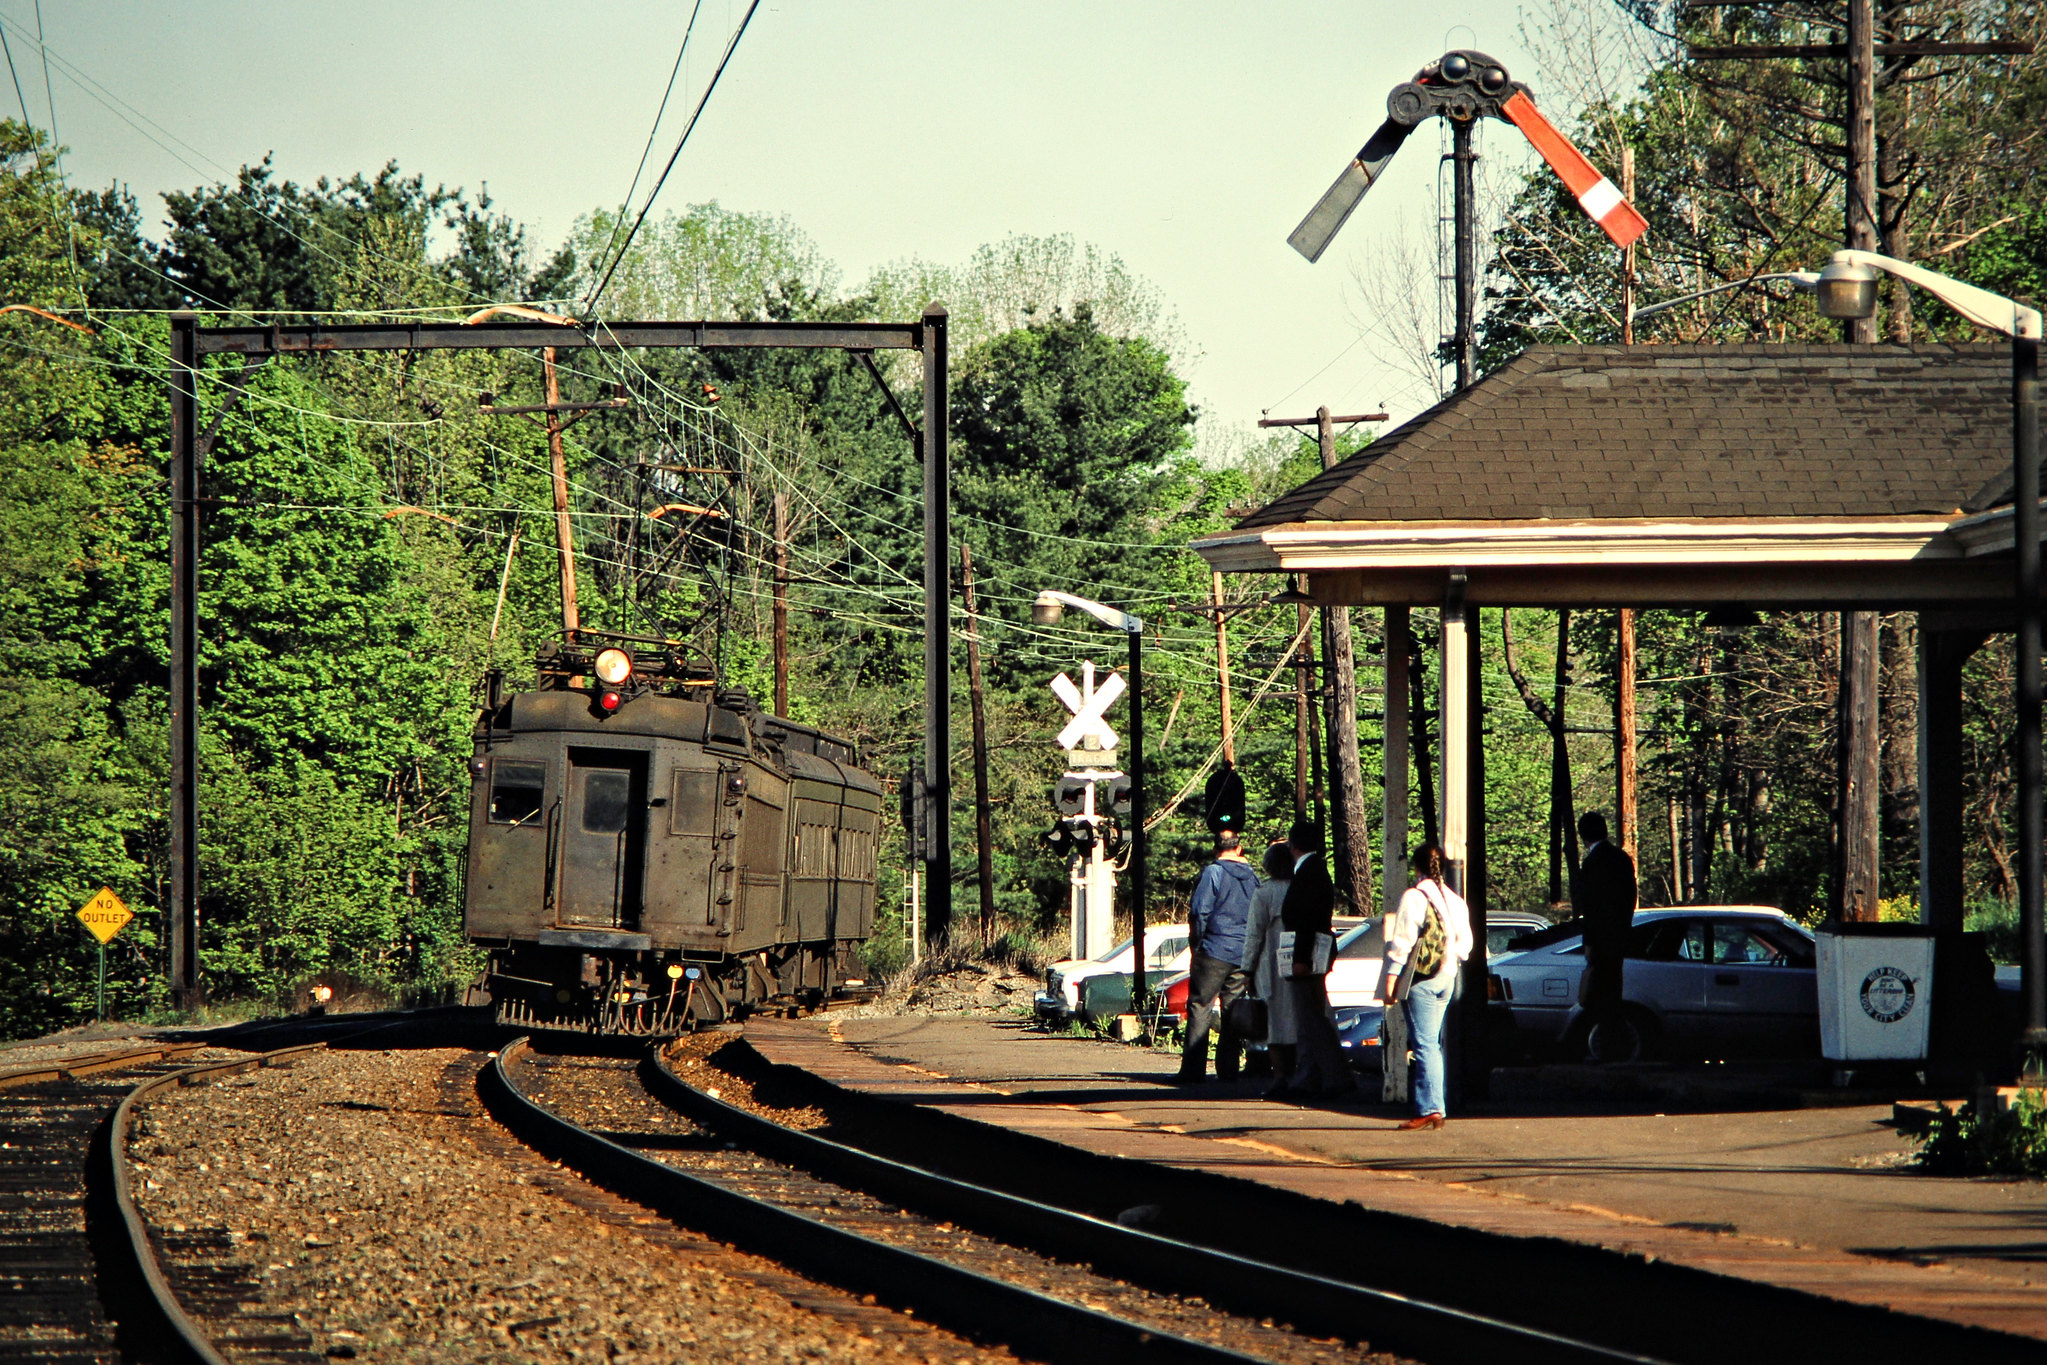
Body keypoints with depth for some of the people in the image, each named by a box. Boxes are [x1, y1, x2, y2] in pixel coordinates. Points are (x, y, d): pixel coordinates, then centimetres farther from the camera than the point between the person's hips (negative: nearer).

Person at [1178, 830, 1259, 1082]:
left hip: (1215, 950, -5)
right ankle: (1227, 1067, 5)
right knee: (1233, 1012, 9)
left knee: (1200, 1008, -3)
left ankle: (1193, 1068, -9)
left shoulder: (1213, 872, -6)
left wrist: (1195, 943, 2)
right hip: (1244, 955, 5)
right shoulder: (1252, 877, 11)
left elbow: (1200, 912, -10)